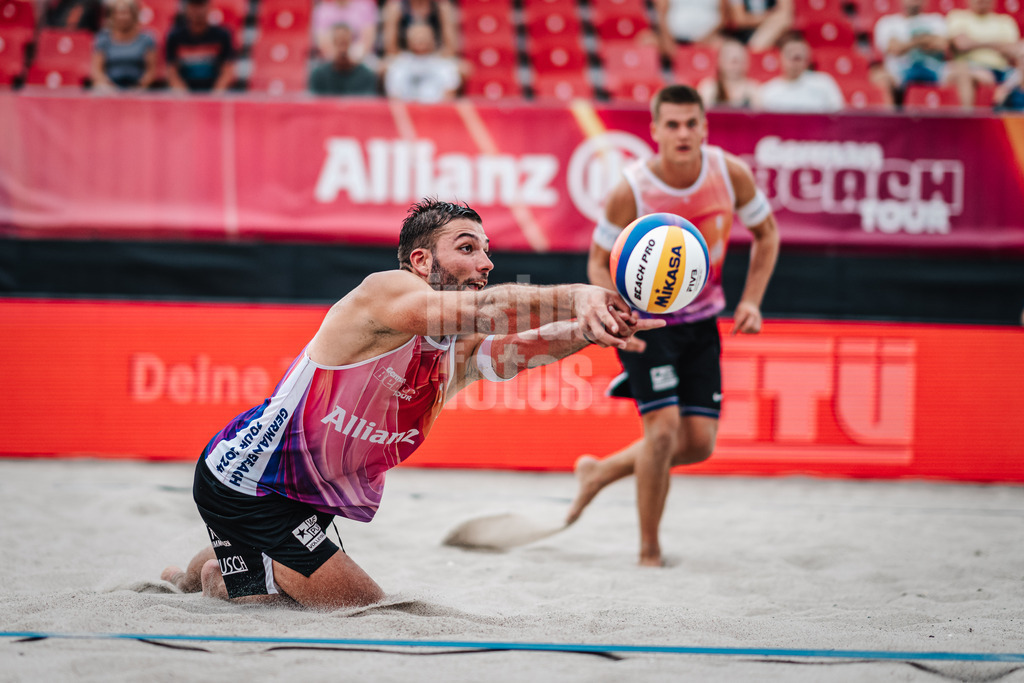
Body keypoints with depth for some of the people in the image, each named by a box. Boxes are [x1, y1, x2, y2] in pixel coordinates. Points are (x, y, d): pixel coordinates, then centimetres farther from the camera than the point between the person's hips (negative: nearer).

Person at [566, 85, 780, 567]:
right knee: (664, 426, -18)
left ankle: (598, 473, 25)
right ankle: (648, 550, -1)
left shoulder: (731, 173, -13)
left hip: (701, 320, 4)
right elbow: (599, 262, -9)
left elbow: (766, 233, 5)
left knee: (699, 444, 1)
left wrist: (751, 301, -5)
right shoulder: (631, 190, -22)